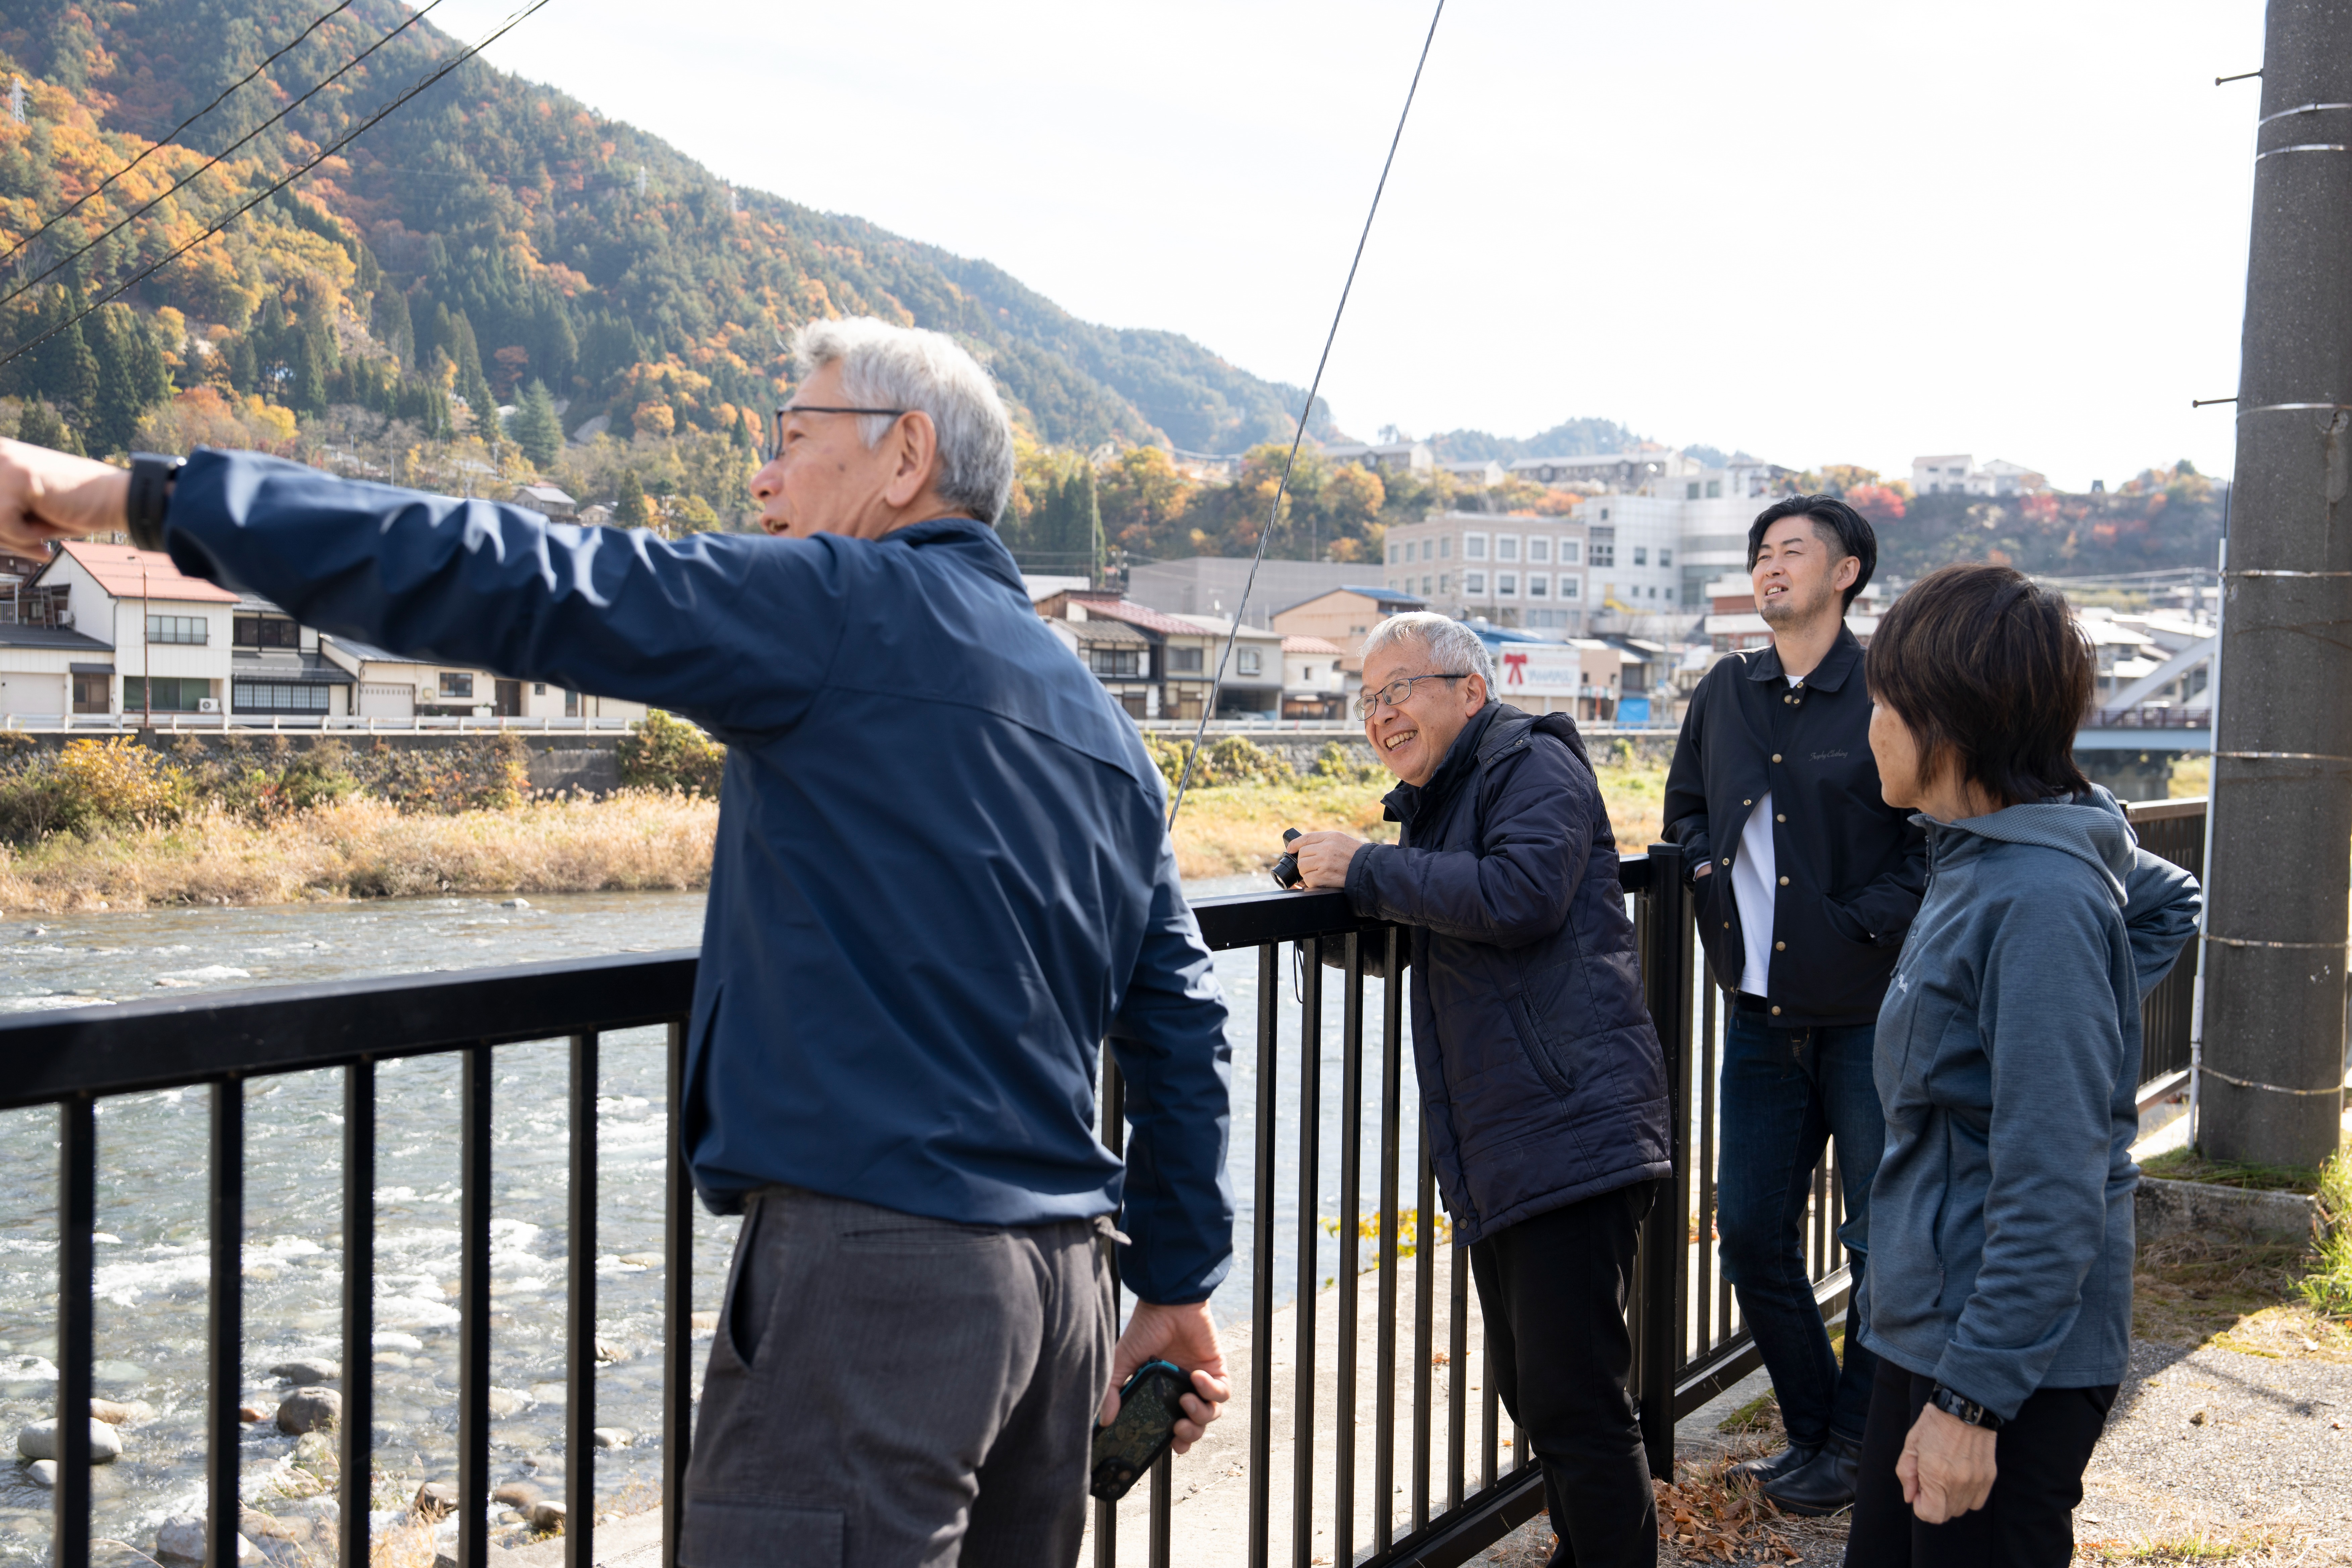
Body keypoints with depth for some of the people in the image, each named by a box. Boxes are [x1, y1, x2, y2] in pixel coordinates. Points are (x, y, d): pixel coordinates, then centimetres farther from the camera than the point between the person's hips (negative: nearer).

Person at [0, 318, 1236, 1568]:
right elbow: (1181, 1022, 17)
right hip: (1064, 1276, 9)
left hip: (879, 1261, -8)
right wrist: (1177, 1286, 24)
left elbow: (516, 587, -12)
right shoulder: (1102, 725, 16)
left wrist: (144, 496, -7)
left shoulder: (845, 610, -7)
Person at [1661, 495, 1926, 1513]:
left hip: (1870, 1012, -5)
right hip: (1760, 1014, 5)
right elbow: (1684, 807, 23)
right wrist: (1709, 881, 6)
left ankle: (1857, 1438, 23)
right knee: (1751, 1235, 9)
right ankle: (1811, 1429, 27)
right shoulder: (1725, 695, 9)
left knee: (1884, 1240, 4)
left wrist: (1864, 925, -15)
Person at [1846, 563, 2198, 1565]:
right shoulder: (1981, 852, 4)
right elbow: (2167, 899, 26)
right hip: (1929, 1322, 9)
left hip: (2014, 1361, -9)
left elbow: (2049, 1192, -25)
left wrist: (1972, 1397, -23)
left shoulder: (2039, 900, -23)